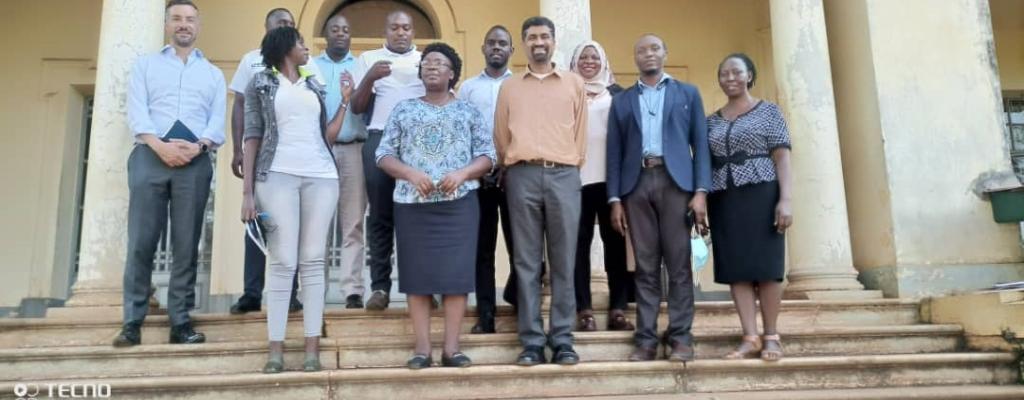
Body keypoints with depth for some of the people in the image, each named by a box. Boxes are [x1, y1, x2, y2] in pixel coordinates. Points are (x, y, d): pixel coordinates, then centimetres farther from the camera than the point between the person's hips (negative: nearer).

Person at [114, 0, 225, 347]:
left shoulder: (213, 74, 20)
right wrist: (160, 146, -14)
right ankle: (132, 322, 1)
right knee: (141, 242, -5)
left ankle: (181, 322, 4)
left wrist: (198, 146, -13)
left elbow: (218, 121, 7)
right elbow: (136, 112, 3)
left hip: (195, 162, 1)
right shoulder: (145, 64, 17)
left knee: (186, 245, 0)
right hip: (149, 156, -1)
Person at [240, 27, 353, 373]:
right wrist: (248, 191, -4)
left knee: (313, 261, -1)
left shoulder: (314, 86, 21)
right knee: (283, 262, -8)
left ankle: (312, 347, -1)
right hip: (278, 175, -3)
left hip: (321, 177, 3)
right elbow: (252, 136, 4)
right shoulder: (261, 83, 12)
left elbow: (327, 137, 15)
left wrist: (345, 98, 17)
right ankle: (276, 348, -5)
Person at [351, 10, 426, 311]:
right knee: (380, 215, -1)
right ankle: (380, 287, 1)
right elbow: (356, 108, 8)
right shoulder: (369, 58, 14)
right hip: (380, 140, 0)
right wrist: (370, 78, -9)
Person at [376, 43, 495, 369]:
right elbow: (384, 154, 7)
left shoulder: (468, 111, 11)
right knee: (417, 274, 0)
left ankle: (451, 348, 3)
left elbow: (488, 155, 6)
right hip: (412, 203, 1)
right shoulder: (404, 110, 12)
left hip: (459, 203, 0)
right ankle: (422, 348, 5)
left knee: (456, 272, -4)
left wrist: (462, 174, -12)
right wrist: (411, 174, -11)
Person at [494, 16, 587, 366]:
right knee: (527, 261, 0)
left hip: (564, 175, 0)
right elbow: (501, 136, 16)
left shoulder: (574, 83, 14)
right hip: (522, 176, 1)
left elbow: (580, 132, 13)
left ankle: (562, 340, 5)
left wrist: (571, 166, 8)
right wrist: (511, 169, 10)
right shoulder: (509, 87, 16)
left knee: (563, 261, 0)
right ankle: (532, 341, 4)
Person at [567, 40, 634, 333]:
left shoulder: (616, 93, 13)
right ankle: (584, 311, 5)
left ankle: (618, 310, 8)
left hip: (611, 176, 2)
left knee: (615, 241, 2)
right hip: (576, 177, -1)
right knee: (579, 242, 0)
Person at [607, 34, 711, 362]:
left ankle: (680, 337, 4)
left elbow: (700, 144, 6)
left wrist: (701, 191, -5)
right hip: (636, 185, 1)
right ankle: (646, 338, 4)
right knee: (645, 266, 1)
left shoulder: (688, 94, 14)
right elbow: (615, 153, 11)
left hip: (675, 182, -1)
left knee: (679, 264, -2)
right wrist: (615, 199, 1)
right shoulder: (621, 101, 17)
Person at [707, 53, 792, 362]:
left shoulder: (768, 111, 5)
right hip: (724, 200, 4)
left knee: (766, 266, -2)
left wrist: (786, 199, -13)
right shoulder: (712, 121, 15)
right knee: (735, 268, 0)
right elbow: (705, 162, 13)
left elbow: (782, 157, -2)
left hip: (761, 195, -3)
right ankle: (750, 337, 3)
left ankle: (771, 336, 7)